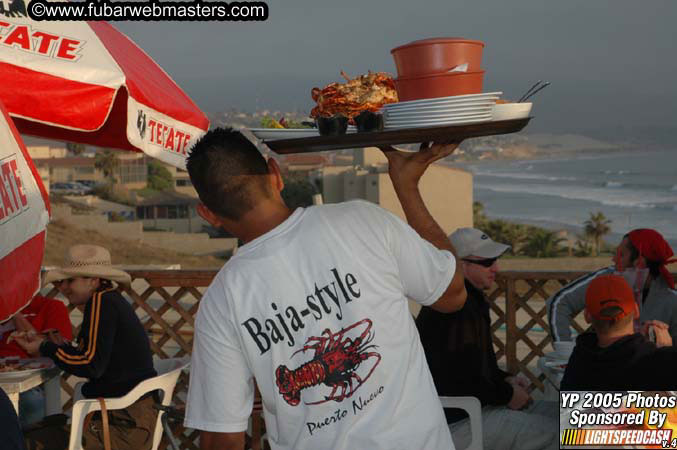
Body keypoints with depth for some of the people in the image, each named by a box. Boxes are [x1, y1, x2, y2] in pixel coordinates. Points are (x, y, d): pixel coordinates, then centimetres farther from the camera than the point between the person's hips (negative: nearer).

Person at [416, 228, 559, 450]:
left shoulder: (472, 300, 13)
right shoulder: (456, 309, -22)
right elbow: (458, 382, -26)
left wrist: (505, 379, 7)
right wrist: (507, 395, -12)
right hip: (456, 421, -11)